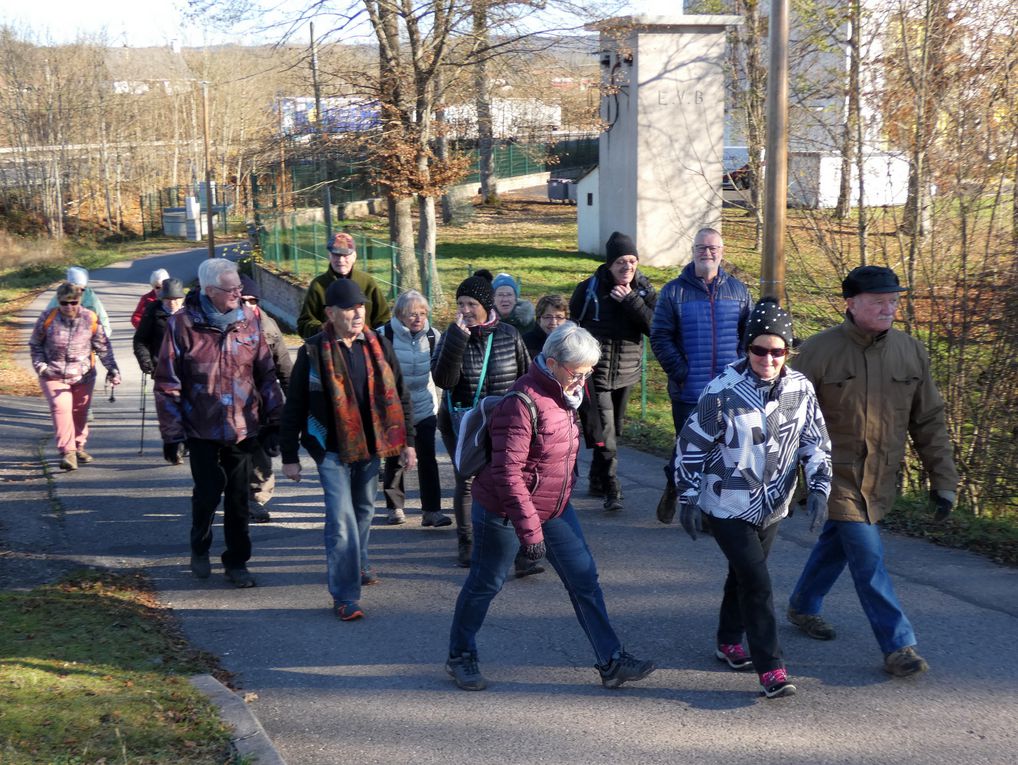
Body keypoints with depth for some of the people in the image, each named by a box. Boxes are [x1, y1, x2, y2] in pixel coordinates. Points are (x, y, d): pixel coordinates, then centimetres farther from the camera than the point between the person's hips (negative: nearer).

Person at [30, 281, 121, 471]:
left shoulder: (91, 319, -6)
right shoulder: (47, 317, -6)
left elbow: (103, 347, 2)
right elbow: (35, 345, 7)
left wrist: (112, 369, -6)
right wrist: (40, 365, -5)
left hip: (83, 376, 2)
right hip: (54, 375, -2)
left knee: (80, 412, 12)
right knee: (61, 409, -17)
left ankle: (79, 447, 32)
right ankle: (67, 452, -18)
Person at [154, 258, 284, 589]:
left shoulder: (248, 319, 1)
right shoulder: (183, 324, -9)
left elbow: (266, 373, 7)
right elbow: (167, 384, -5)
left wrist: (273, 420, 5)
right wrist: (171, 434, -6)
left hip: (242, 426, 3)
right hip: (202, 428, -3)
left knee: (238, 497, 7)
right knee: (208, 491, 0)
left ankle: (236, 562, 20)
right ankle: (200, 549, 27)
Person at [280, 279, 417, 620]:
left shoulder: (378, 346, 1)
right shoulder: (314, 351, -10)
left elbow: (400, 396, 9)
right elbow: (294, 406, -5)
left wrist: (407, 442, 6)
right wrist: (289, 456, -5)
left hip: (369, 446, 4)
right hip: (332, 450, -4)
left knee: (363, 511, 20)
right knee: (341, 519, -10)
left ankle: (358, 565, 44)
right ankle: (345, 596, -5)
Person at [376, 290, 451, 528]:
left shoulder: (432, 336, 0)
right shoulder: (384, 336, -11)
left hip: (425, 407, 2)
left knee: (428, 458, -4)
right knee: (394, 459, 6)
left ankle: (432, 510, 0)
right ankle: (395, 507, 22)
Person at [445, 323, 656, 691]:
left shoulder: (564, 393, 3)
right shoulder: (522, 402, -25)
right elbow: (507, 472, -28)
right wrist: (528, 528, -29)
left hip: (555, 508, 8)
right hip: (505, 512, -8)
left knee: (584, 578, 5)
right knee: (485, 584, 8)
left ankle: (611, 662, 10)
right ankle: (460, 658, 27)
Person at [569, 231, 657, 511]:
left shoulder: (643, 290, 1)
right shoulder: (590, 288, -8)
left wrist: (630, 299, -20)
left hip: (627, 373, 4)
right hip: (595, 373, -4)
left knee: (613, 432, 14)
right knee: (605, 435, -11)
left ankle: (598, 482, 30)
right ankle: (611, 490, -7)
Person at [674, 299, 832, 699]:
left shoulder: (800, 389, -5)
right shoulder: (723, 390, -18)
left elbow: (816, 442, 6)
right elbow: (691, 443, -10)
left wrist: (819, 489, -5)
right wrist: (688, 499, -7)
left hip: (772, 506, 5)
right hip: (728, 506, -5)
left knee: (744, 574, 19)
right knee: (757, 581, -10)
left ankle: (729, 642, 39)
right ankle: (770, 666, -4)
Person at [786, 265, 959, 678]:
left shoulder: (911, 351, -1)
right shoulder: (819, 351, -13)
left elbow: (929, 421, 5)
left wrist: (943, 479, 3)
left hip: (880, 479, 5)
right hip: (836, 475, -4)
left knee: (836, 542, 19)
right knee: (868, 558, -9)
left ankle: (803, 606, 42)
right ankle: (898, 645, -2)